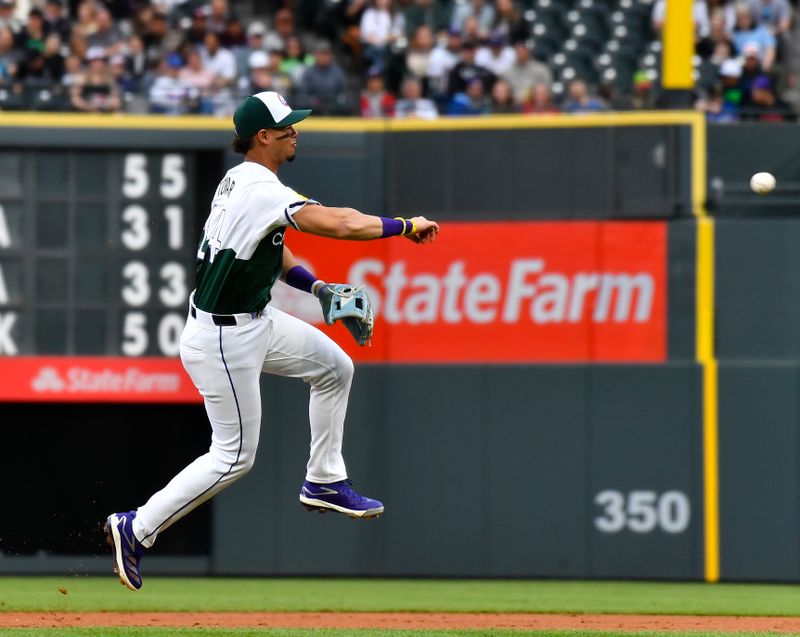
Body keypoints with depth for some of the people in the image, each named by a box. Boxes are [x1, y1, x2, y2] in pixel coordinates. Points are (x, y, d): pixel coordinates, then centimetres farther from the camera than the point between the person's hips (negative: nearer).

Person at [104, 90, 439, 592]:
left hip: (254, 320, 10)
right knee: (234, 457, 0)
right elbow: (340, 223, -33)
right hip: (223, 341, -10)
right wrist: (405, 226, -22)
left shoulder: (241, 180, 5)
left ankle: (325, 481, 26)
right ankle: (137, 530, 7)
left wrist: (318, 287, 4)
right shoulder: (261, 191, -26)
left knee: (333, 366, 16)